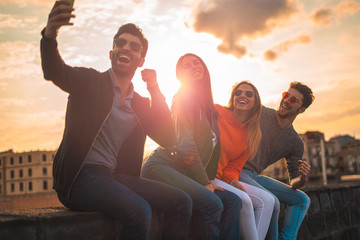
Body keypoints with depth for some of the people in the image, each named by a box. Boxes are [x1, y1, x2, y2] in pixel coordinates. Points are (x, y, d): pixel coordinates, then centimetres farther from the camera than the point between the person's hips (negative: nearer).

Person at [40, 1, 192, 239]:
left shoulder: (141, 104, 16)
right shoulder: (89, 81, 2)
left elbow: (167, 138, 5)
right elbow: (54, 72, -18)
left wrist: (155, 90, -1)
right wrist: (50, 34, -41)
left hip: (114, 177, 6)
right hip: (79, 176, -5)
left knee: (182, 201, -9)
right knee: (139, 211, -30)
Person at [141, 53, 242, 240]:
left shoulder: (209, 108, 21)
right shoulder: (184, 98, -4)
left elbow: (212, 145, 21)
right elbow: (186, 145, -11)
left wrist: (209, 179, 9)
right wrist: (205, 182, -9)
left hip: (185, 172, 8)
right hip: (163, 165, -8)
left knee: (233, 201, -9)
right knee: (212, 203, -28)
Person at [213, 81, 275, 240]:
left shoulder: (251, 135, 10)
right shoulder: (216, 112, -7)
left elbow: (234, 167, 10)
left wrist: (234, 181, -13)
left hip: (223, 178, 7)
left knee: (267, 200, -8)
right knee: (243, 199, -27)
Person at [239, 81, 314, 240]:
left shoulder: (296, 143, 8)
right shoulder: (258, 112, -2)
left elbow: (294, 182, 9)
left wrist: (302, 178, -16)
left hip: (254, 176, 6)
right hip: (235, 170, -6)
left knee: (302, 199, 2)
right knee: (272, 202, -26)